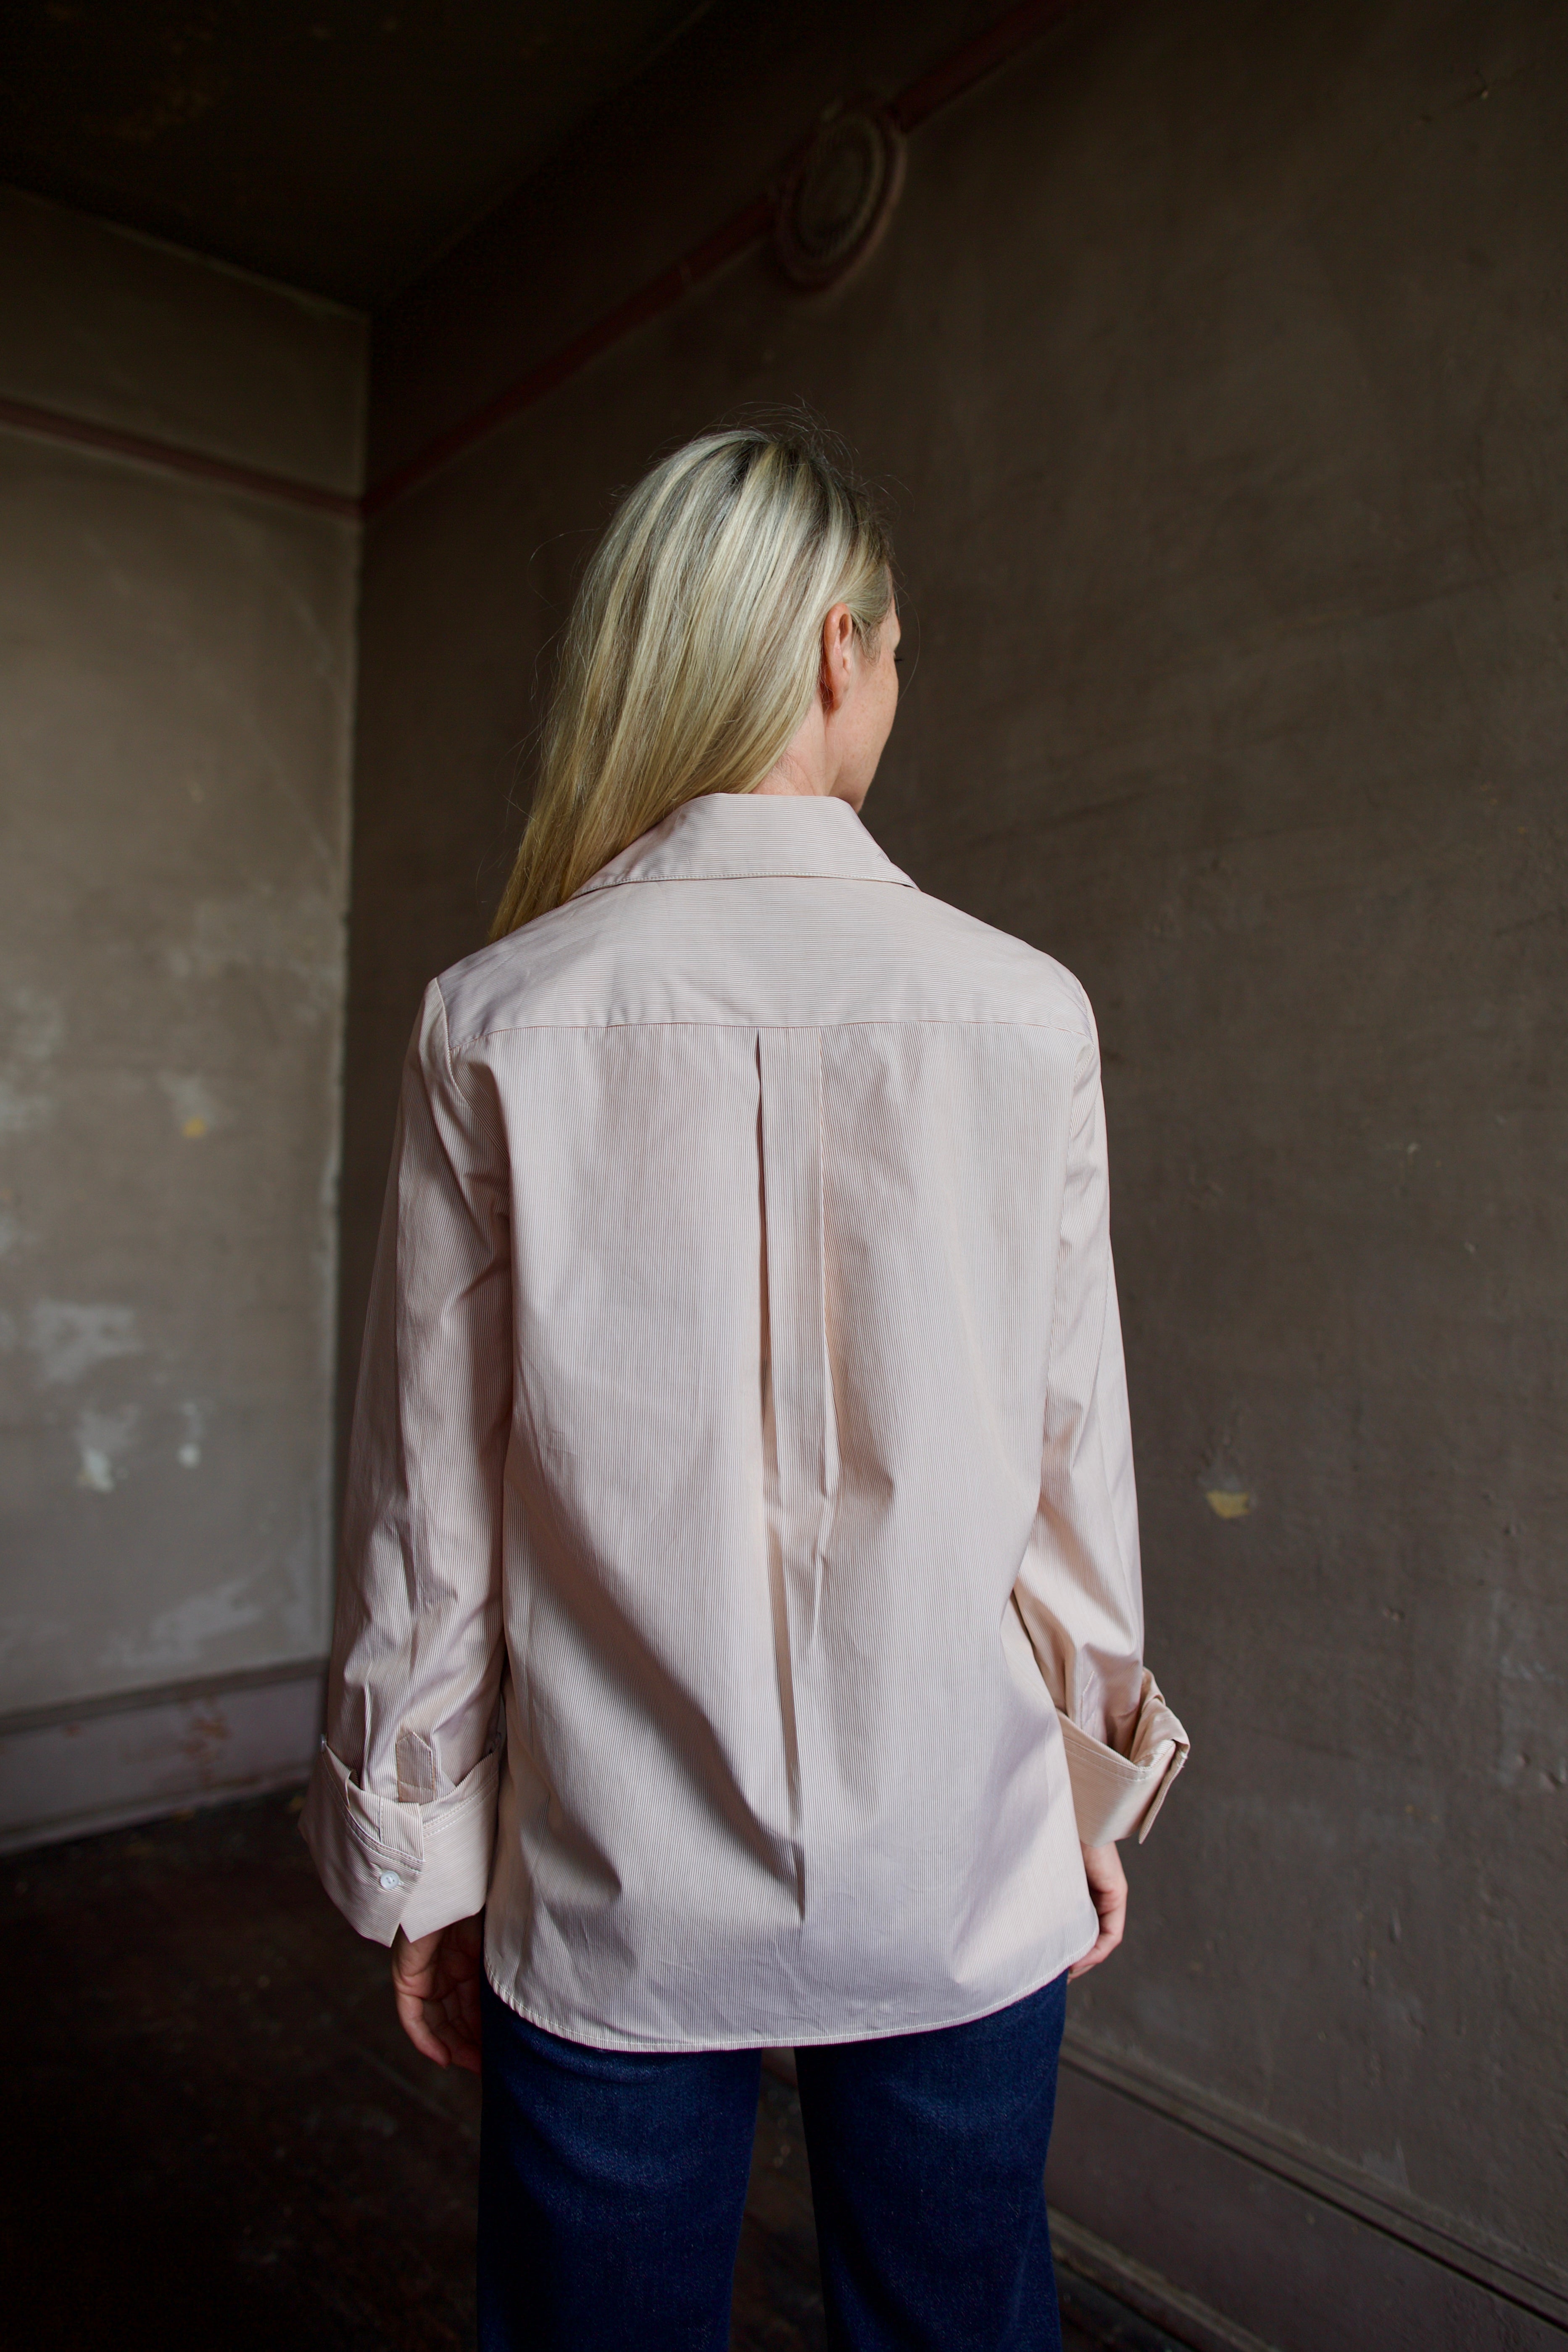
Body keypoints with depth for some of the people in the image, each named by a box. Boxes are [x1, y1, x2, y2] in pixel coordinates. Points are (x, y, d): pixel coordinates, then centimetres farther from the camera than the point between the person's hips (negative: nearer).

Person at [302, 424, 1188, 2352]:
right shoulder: (1022, 1012, -9)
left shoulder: (499, 1023, -10)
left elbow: (427, 1504, -6)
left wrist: (420, 1871, 7)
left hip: (610, 1900, 0)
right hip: (966, 1882, 1)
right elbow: (1074, 1459, -3)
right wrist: (1093, 1785, 13)